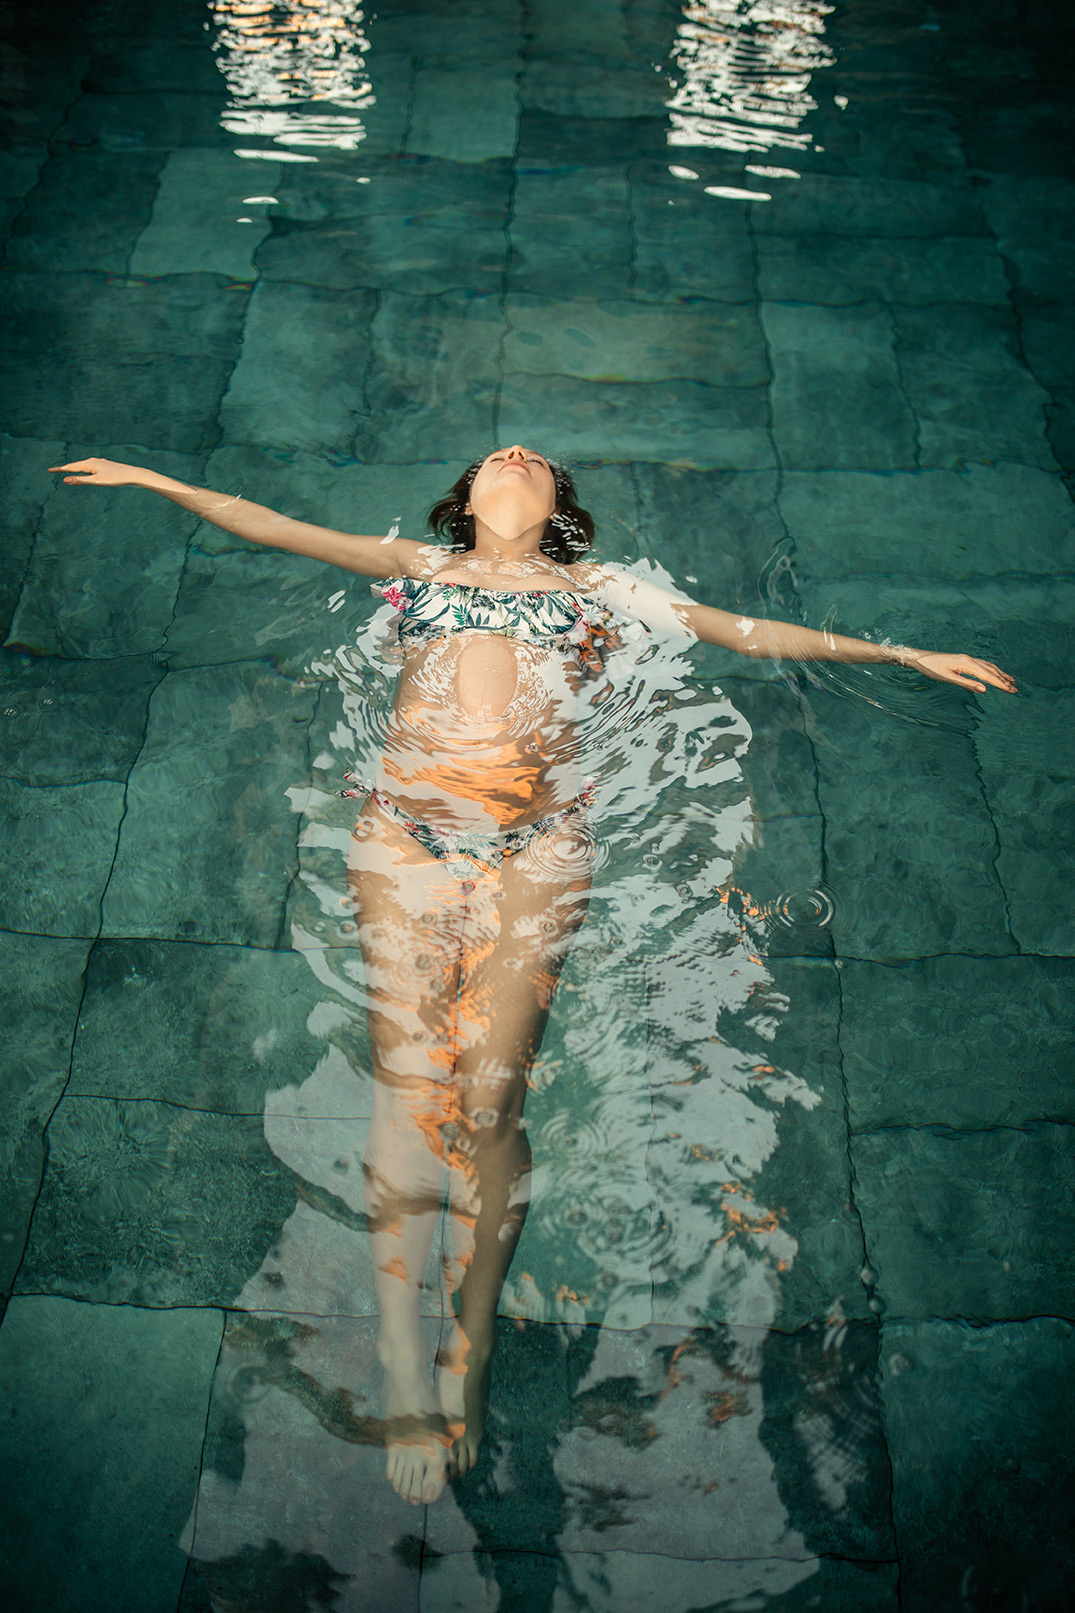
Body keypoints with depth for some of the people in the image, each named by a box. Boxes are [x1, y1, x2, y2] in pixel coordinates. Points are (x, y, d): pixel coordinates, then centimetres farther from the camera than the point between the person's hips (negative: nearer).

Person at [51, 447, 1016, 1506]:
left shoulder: (597, 585, 22)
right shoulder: (417, 566, 24)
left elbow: (749, 632, 19)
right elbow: (271, 526, 24)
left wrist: (904, 653, 17)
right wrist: (153, 479, 20)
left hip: (536, 844, 0)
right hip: (407, 829, 1)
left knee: (490, 1097, -6)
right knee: (407, 1089, -6)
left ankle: (467, 1359, 10)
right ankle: (405, 1383, 3)